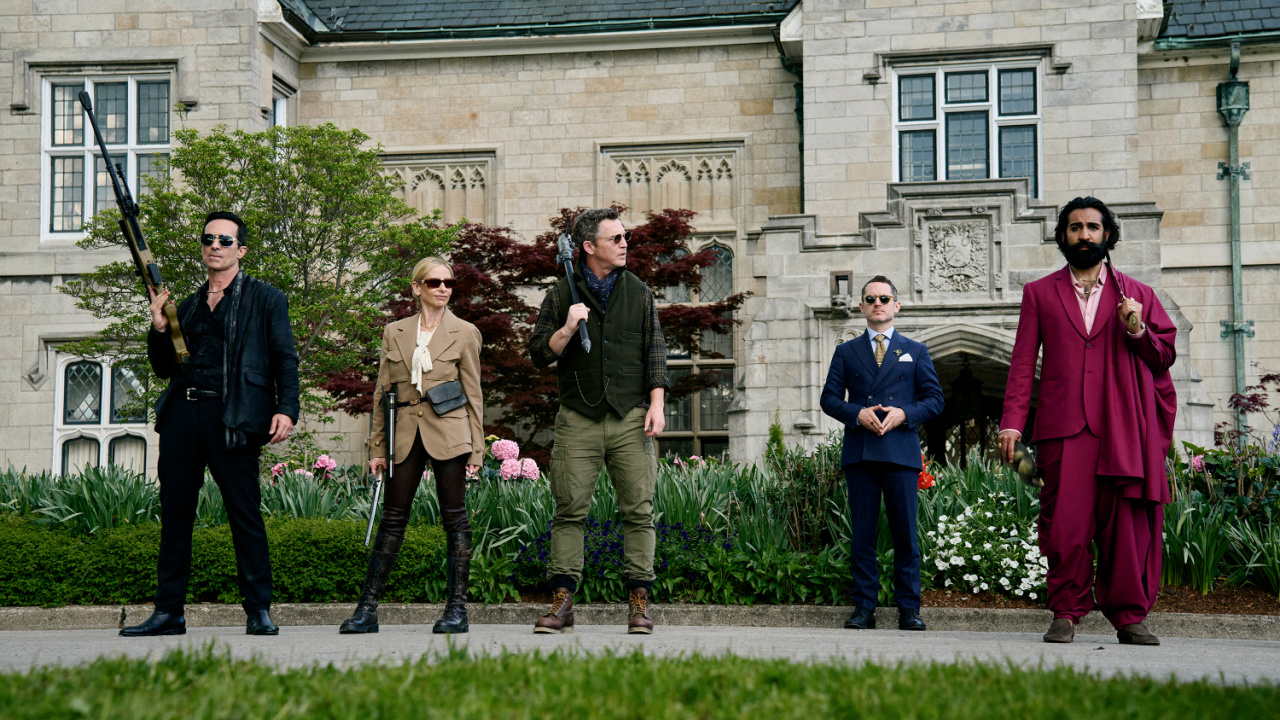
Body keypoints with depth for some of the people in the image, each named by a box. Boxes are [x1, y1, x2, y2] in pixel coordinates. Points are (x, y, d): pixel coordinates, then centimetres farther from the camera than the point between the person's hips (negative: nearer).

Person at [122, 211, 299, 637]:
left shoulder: (265, 300, 9)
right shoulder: (187, 307, 22)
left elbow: (285, 359, 1)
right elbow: (165, 368, 23)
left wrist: (286, 409, -13)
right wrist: (159, 329, 5)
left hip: (231, 416, -5)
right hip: (182, 413, 5)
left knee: (245, 514, -6)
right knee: (175, 514, 5)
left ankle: (259, 612, 0)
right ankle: (168, 612, 11)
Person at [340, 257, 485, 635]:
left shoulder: (464, 333, 5)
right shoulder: (394, 332, 11)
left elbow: (473, 394, 5)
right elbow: (382, 392, 13)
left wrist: (476, 448, 0)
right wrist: (377, 447, 8)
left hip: (448, 434, -2)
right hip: (405, 434, 2)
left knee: (455, 518, 0)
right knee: (392, 519, 3)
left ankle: (457, 609, 6)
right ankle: (367, 610, 6)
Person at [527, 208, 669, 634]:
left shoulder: (638, 292, 12)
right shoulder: (562, 296, 7)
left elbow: (655, 351, 9)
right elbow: (539, 355, 6)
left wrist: (656, 404, -2)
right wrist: (567, 329, -12)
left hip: (631, 418, 1)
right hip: (579, 419, -1)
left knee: (638, 510, -3)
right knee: (569, 509, -4)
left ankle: (639, 601, 2)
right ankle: (562, 602, -1)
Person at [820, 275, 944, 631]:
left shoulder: (916, 352, 15)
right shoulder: (846, 352, 16)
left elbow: (934, 399, 9)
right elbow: (830, 398, 10)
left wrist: (904, 413, -9)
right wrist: (857, 413, -9)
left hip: (901, 452, -1)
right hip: (859, 452, 1)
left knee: (906, 533, -2)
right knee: (862, 533, 0)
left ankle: (909, 609, 5)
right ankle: (864, 609, 4)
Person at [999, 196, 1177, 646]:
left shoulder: (1137, 295, 18)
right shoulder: (1040, 293, 16)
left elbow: (1165, 357, 16)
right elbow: (1023, 362, 10)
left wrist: (1137, 330, -5)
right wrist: (1012, 422, 0)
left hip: (1122, 428, 1)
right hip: (1064, 427, 0)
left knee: (1128, 523, -4)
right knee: (1065, 524, -6)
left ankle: (1129, 617, 4)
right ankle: (1066, 613, 4)